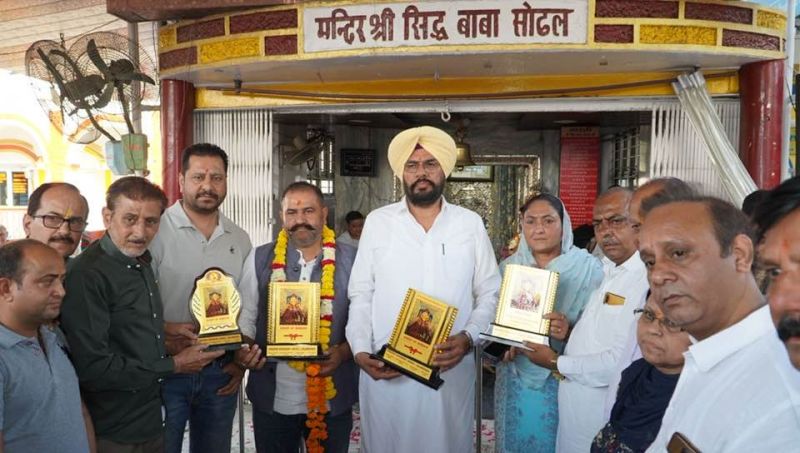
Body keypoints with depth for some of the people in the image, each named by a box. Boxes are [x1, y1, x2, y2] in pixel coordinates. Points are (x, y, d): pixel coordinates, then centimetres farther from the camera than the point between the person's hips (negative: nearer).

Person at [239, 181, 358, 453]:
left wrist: (343, 352, -17)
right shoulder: (260, 259, 0)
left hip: (333, 399, 0)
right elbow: (246, 316, 4)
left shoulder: (350, 260, -5)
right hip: (272, 398, 1)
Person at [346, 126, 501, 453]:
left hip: (451, 370, 0)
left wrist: (468, 337, -12)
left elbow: (490, 294, 4)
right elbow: (361, 296, 3)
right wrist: (361, 351, -9)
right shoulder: (377, 222, 3)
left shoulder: (470, 224, 4)